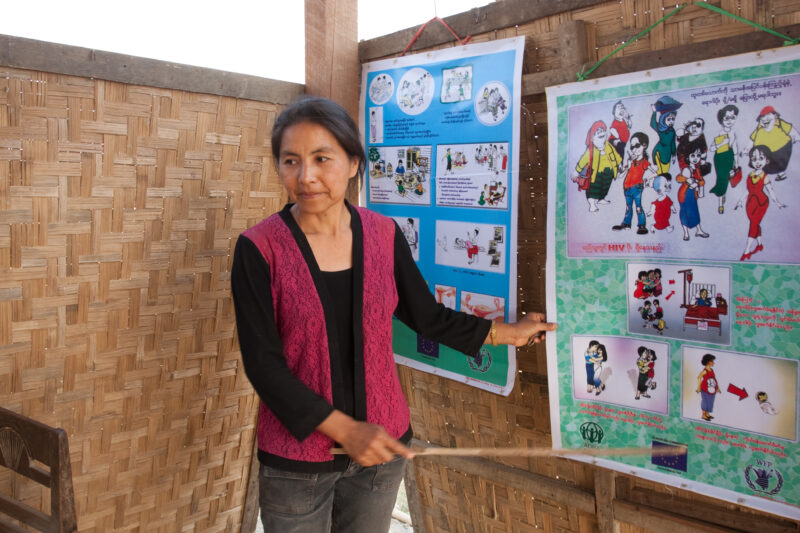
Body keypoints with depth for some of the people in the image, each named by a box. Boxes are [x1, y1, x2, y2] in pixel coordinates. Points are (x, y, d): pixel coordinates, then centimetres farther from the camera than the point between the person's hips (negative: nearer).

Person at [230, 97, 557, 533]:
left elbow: (426, 315, 7)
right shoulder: (259, 248, -14)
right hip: (296, 458, -3)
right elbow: (262, 363, -16)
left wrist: (505, 333, 9)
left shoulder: (383, 235, -4)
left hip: (380, 444, 3)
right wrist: (343, 429, -20)